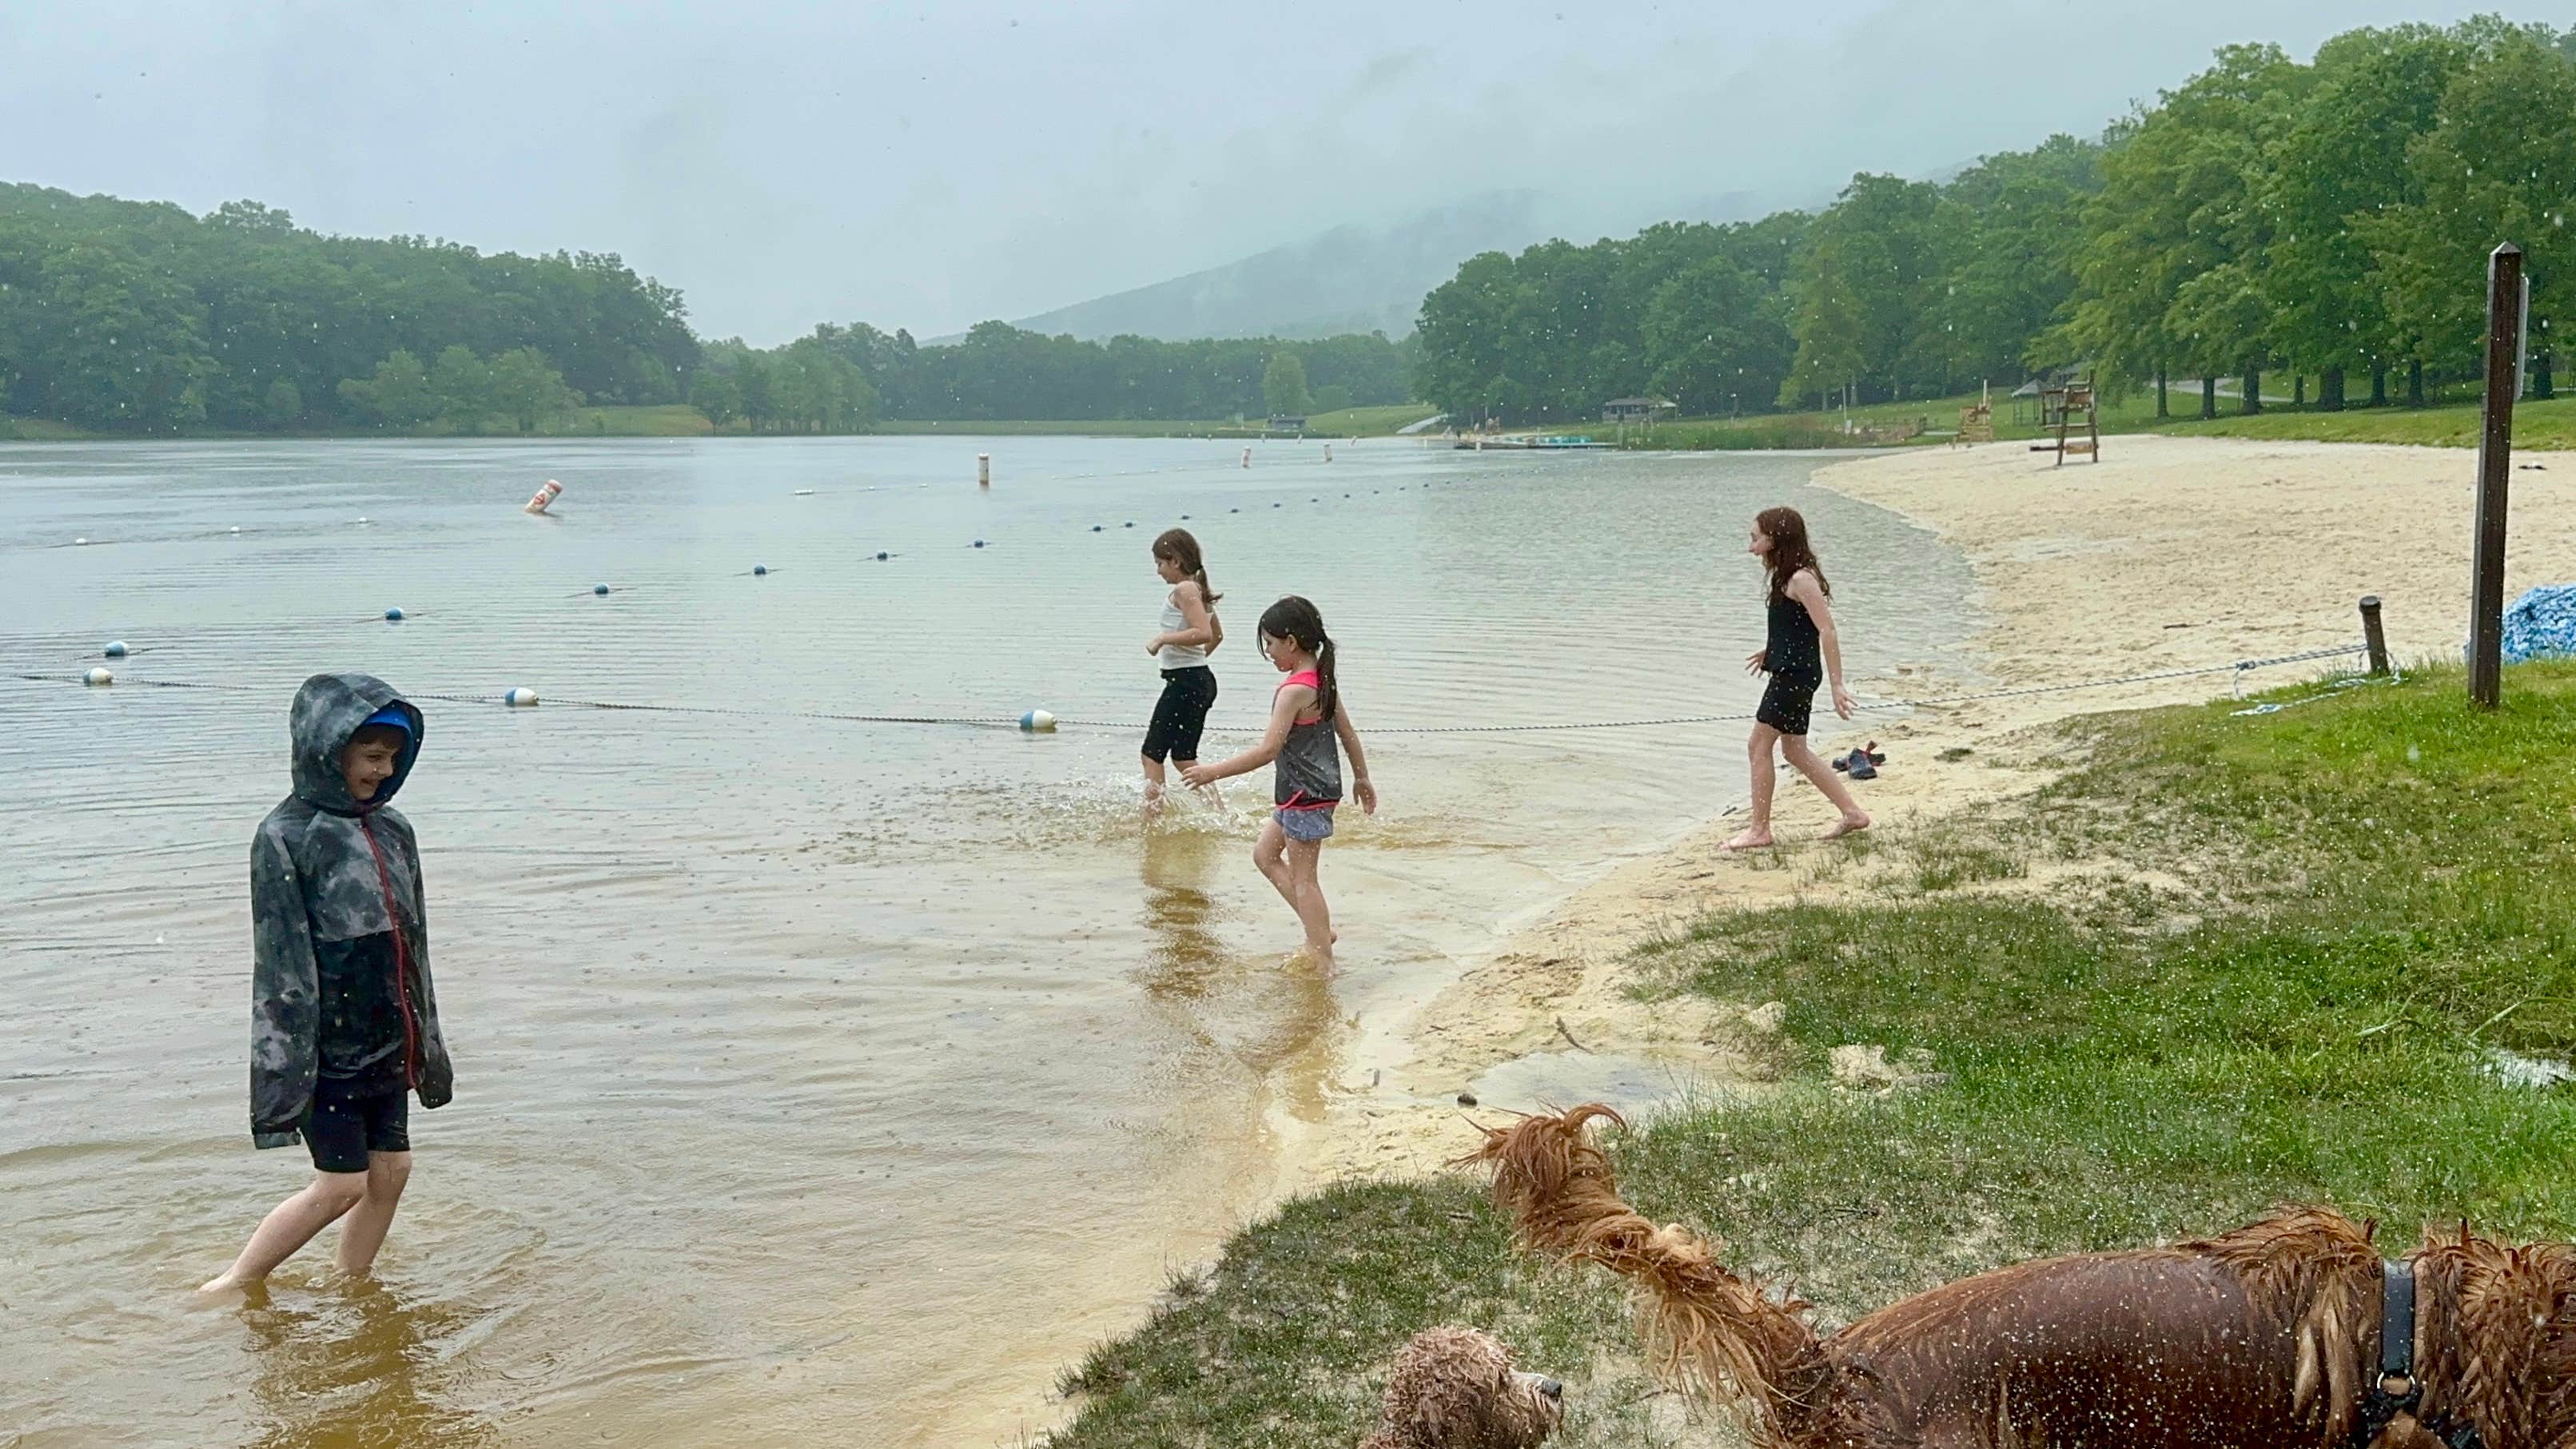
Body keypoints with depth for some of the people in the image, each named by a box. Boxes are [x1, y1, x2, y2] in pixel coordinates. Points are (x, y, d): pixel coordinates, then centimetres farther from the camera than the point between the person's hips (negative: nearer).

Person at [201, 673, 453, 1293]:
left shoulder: (393, 831, 7)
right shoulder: (285, 837, -12)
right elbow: (281, 963, -15)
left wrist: (429, 1046, 18)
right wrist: (284, 1070, -17)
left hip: (387, 1043, 6)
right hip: (326, 1046, -6)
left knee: (391, 1170, 8)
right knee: (342, 1184, -3)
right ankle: (236, 1284, 15)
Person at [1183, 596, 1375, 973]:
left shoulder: (1294, 690, -22)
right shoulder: (1323, 680, 6)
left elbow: (1268, 750, -27)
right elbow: (1348, 733, 14)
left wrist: (1214, 772, -21)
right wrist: (1362, 779, 26)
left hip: (1305, 795, -10)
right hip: (1312, 789, 10)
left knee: (1303, 878, 0)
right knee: (1265, 855, 19)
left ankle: (1324, 964, 6)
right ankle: (1319, 932, 19)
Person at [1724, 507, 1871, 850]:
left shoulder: (1800, 579, -18)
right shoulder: (1787, 576, 12)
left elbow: (1826, 630, -21)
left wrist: (1837, 684, -23)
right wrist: (1771, 651, 30)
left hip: (1794, 674, -10)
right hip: (1792, 672, 10)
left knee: (1759, 747, -3)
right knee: (1794, 749, 15)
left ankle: (1760, 830, 4)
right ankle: (1852, 812, 19)